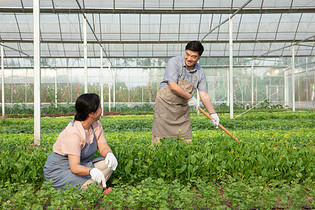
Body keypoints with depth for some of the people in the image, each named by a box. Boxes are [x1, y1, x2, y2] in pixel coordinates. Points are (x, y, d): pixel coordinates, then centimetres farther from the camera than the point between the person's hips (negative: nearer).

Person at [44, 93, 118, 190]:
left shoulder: (96, 125, -4)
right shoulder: (73, 133, -29)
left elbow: (103, 147, -2)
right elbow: (74, 167, -33)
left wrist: (109, 154, -27)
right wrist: (91, 171, -53)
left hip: (80, 165, 8)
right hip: (58, 171, -8)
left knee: (109, 163, -13)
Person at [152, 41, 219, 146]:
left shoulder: (200, 72, 2)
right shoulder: (174, 62, -13)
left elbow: (204, 95, 6)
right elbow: (173, 86, -21)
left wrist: (213, 113, -1)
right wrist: (190, 97, -11)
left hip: (183, 108, 5)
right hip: (165, 103, -4)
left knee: (187, 140, 3)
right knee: (159, 138, -6)